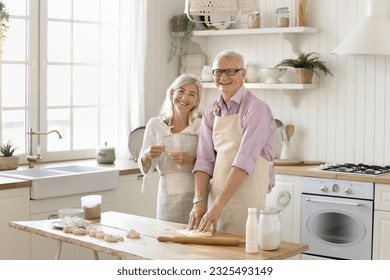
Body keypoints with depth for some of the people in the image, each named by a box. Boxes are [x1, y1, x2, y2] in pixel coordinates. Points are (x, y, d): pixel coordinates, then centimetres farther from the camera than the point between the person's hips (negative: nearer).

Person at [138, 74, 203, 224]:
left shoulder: (201, 126, 0)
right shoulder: (154, 124, 2)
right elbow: (145, 169, 5)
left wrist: (190, 160, -18)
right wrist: (147, 156, -15)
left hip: (196, 194, 0)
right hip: (168, 195, 1)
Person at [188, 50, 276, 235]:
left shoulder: (256, 109, -12)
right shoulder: (210, 114, 9)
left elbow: (244, 161, -20)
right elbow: (205, 161, 5)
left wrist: (218, 205, -24)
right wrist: (199, 201, -8)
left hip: (246, 198, -6)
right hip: (216, 196, 6)